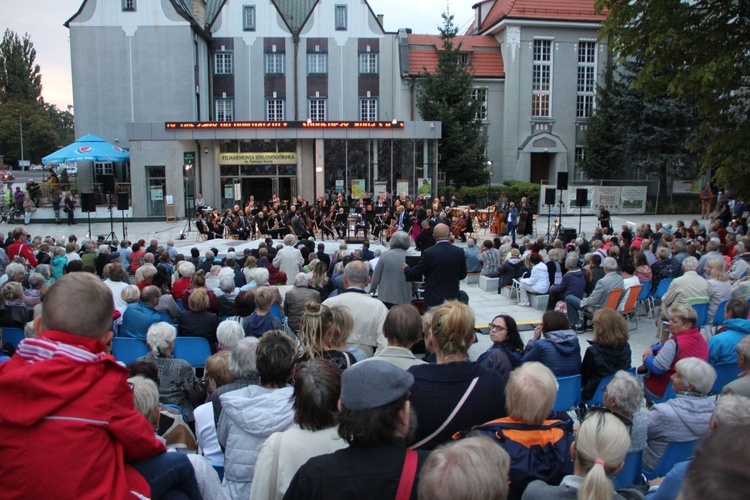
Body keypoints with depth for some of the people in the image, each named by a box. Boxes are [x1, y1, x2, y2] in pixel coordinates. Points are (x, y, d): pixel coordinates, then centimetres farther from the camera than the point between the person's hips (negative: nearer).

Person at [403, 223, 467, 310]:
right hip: (453, 298, 3)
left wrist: (406, 268, 16)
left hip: (434, 300, -3)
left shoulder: (428, 253, -14)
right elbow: (462, 275, 6)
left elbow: (414, 274, -5)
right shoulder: (459, 252, -5)